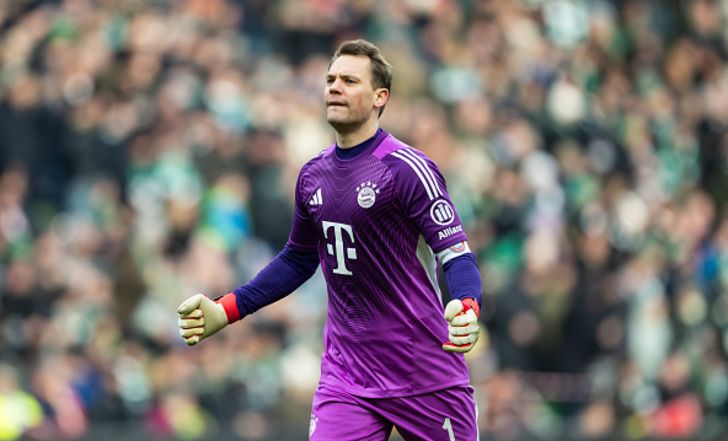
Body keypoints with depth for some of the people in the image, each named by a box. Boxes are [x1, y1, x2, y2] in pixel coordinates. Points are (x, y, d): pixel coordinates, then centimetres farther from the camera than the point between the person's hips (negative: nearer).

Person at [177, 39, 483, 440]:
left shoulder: (408, 169, -11)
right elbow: (298, 259, 23)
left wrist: (466, 308, -38)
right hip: (346, 375, 5)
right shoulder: (313, 175, 9)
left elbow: (456, 253, -16)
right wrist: (224, 312, 16)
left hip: (427, 376, -4)